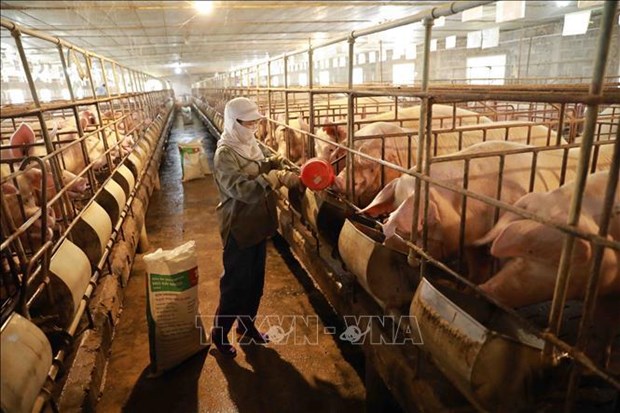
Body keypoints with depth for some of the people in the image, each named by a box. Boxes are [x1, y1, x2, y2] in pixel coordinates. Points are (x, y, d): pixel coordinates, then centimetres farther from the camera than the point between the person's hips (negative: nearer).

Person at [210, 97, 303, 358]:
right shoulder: (225, 155, -21)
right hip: (238, 228, -8)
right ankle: (219, 333, 27)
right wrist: (279, 178, -40)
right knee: (235, 283, 5)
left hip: (258, 224, 8)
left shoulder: (250, 144, 6)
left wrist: (272, 163, -3)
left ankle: (247, 324, 40)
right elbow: (243, 189, -34)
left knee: (256, 280, 19)